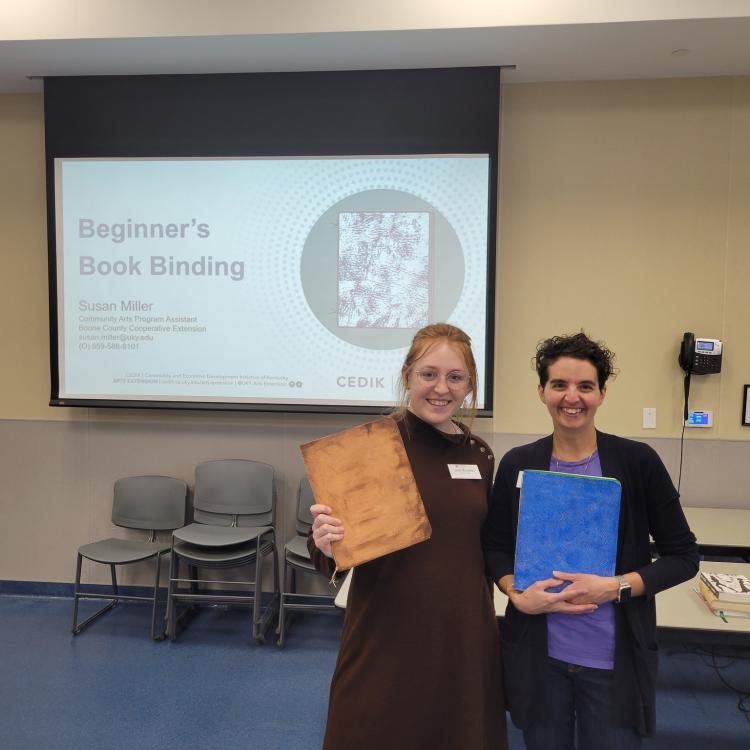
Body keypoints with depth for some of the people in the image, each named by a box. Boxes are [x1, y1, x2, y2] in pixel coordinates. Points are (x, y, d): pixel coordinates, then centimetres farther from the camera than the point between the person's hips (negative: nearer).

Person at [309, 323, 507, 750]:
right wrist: (326, 544, -30)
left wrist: (488, 621, 17)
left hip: (465, 635, 5)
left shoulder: (479, 454, 4)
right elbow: (331, 556, -9)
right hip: (387, 636, -5)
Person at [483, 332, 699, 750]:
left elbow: (684, 556, -3)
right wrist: (518, 596, -13)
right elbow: (496, 547, 6)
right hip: (538, 654, 2)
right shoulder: (518, 464, -3)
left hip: (615, 657, -1)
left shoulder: (638, 462, -9)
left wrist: (615, 588, -17)